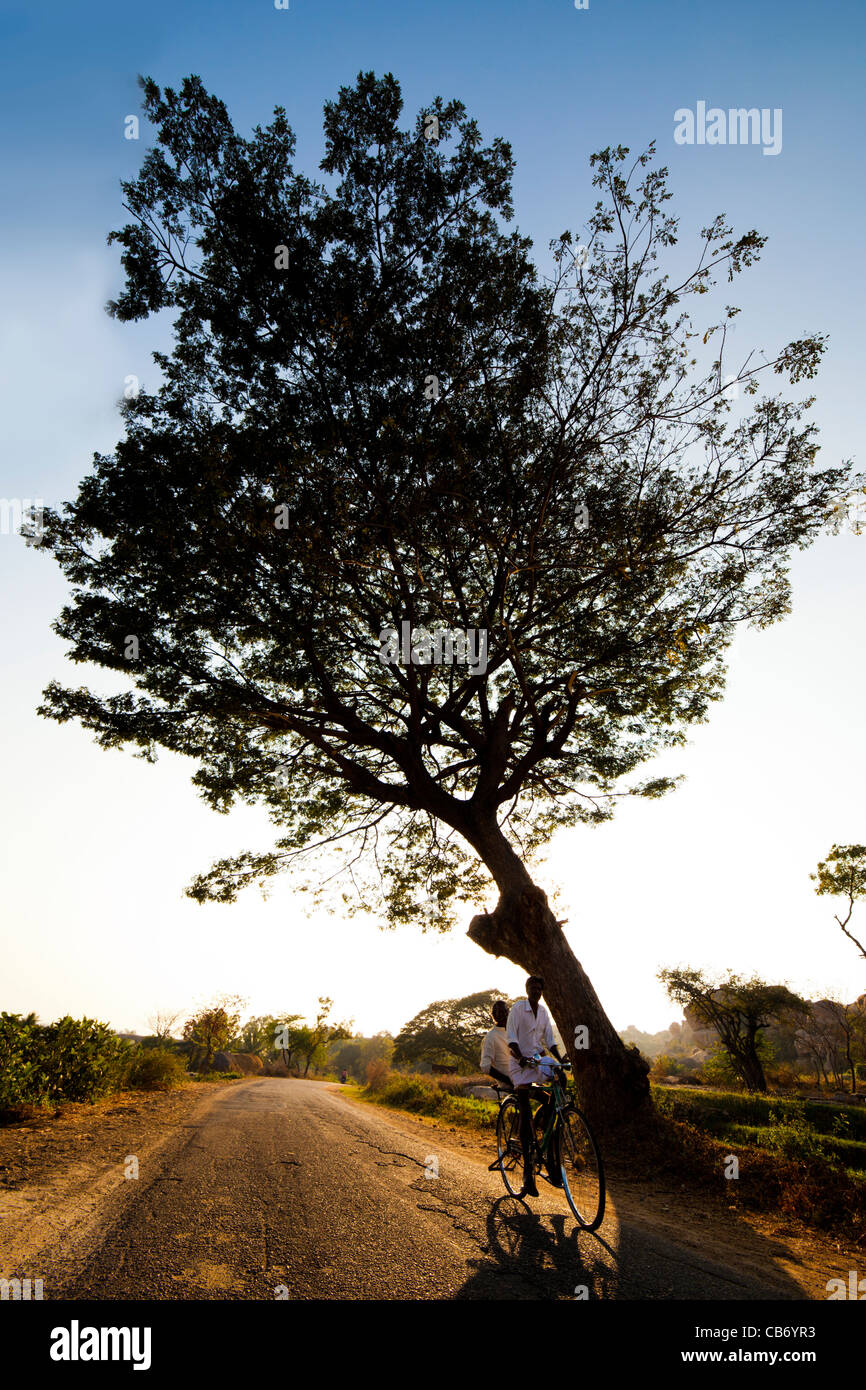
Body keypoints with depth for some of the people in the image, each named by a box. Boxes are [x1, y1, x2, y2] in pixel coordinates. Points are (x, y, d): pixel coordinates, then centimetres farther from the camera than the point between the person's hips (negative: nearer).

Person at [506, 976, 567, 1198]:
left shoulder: (543, 1011, 9)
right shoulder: (517, 1008, -9)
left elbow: (549, 1040, 11)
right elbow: (511, 1037, -15)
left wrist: (561, 1060, -2)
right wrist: (520, 1057, -30)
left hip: (540, 1062, 5)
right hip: (521, 1065, -5)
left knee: (551, 1104, -8)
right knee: (526, 1115, -7)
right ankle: (528, 1172, -2)